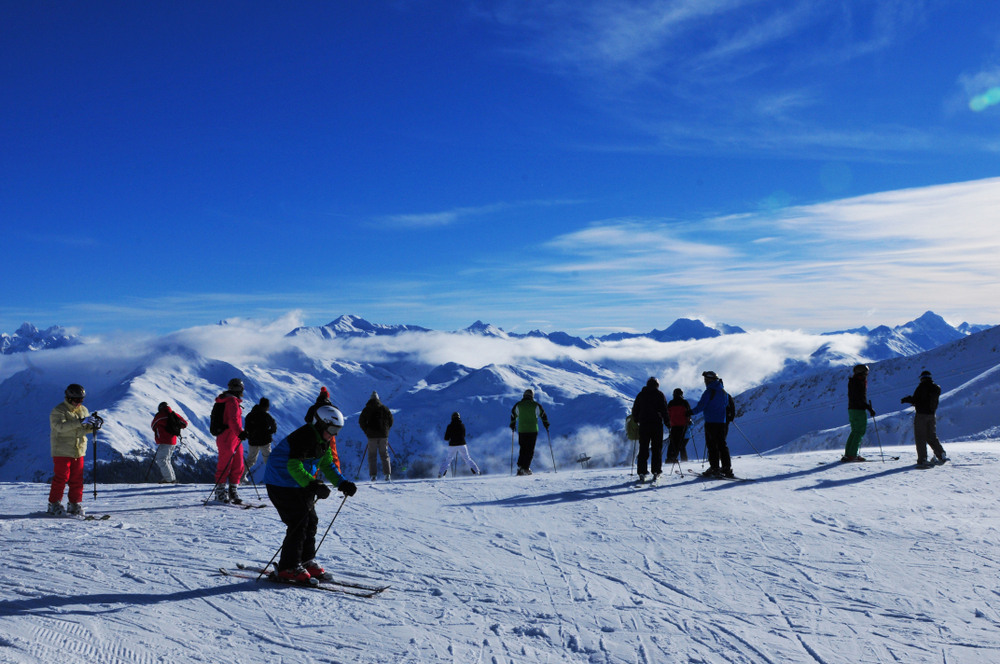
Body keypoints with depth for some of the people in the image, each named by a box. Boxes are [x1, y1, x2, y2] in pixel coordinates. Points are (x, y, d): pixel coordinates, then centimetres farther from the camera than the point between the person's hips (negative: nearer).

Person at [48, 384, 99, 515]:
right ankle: (54, 505, 6)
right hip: (62, 451, -5)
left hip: (79, 451, 6)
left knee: (77, 479, 7)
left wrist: (92, 426, -8)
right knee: (61, 478, -5)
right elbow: (61, 426, -26)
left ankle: (75, 505, 15)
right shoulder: (58, 411, -9)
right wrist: (79, 422, -33)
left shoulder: (83, 410, 11)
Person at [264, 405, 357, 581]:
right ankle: (288, 568, -2)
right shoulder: (305, 436, -25)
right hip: (281, 484, -9)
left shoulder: (324, 440, 4)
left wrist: (342, 484, -2)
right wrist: (313, 485, -42)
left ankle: (306, 561, 23)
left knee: (311, 521, 10)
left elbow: (327, 465, 12)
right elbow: (293, 466, -33)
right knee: (298, 522, -12)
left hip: (301, 485, 9)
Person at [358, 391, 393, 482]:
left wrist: (366, 431, 12)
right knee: (384, 454, 7)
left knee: (371, 455, 6)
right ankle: (387, 474, -4)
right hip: (383, 435, 1)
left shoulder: (366, 409, 3)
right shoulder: (384, 408, 7)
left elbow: (361, 422, 2)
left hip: (372, 435, -1)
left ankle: (373, 475, -4)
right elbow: (391, 420, 9)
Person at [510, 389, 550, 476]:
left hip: (521, 430, 2)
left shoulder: (518, 405, 6)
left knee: (522, 449, 14)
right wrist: (546, 424, 23)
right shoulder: (536, 405, 2)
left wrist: (512, 425, 29)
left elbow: (513, 415, 14)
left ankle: (520, 467, 4)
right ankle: (525, 468, -7)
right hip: (533, 430, -2)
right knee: (530, 450, 2)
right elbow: (543, 414, 8)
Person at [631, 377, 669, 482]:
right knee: (657, 449, 4)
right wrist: (667, 420, 5)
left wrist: (636, 420, 21)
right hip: (657, 424, -2)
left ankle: (641, 474, -4)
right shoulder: (659, 395, 2)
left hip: (643, 424, 2)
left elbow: (635, 410, 11)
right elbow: (664, 409, -5)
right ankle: (656, 472, 1)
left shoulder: (641, 394, 10)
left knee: (643, 449, 3)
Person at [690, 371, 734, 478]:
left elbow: (701, 406, -14)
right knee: (722, 445, 9)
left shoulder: (709, 391, -11)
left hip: (711, 422, -7)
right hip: (722, 421, 7)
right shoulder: (723, 391, 12)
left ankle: (714, 468, -6)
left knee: (712, 445, -3)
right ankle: (727, 468, 6)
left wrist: (691, 412, -3)